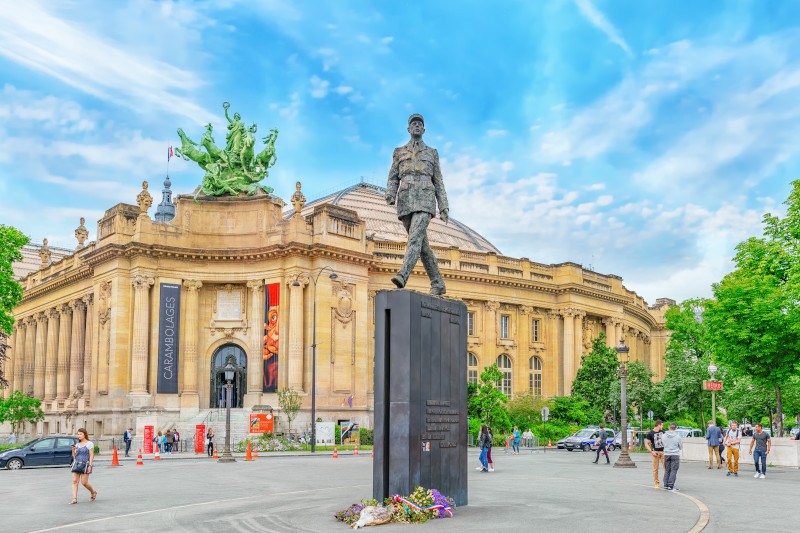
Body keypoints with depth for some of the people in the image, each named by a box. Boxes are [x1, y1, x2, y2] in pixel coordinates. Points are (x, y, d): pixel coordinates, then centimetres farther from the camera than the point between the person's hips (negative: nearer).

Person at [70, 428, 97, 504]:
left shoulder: (89, 443, -1)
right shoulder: (78, 444, 16)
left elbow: (91, 455, -5)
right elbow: (74, 456, 17)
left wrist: (90, 466, -13)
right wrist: (73, 450, -2)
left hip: (85, 465, -6)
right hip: (76, 464, 6)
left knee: (84, 483, -6)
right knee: (75, 481, -6)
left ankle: (93, 492, 20)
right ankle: (74, 499, -7)